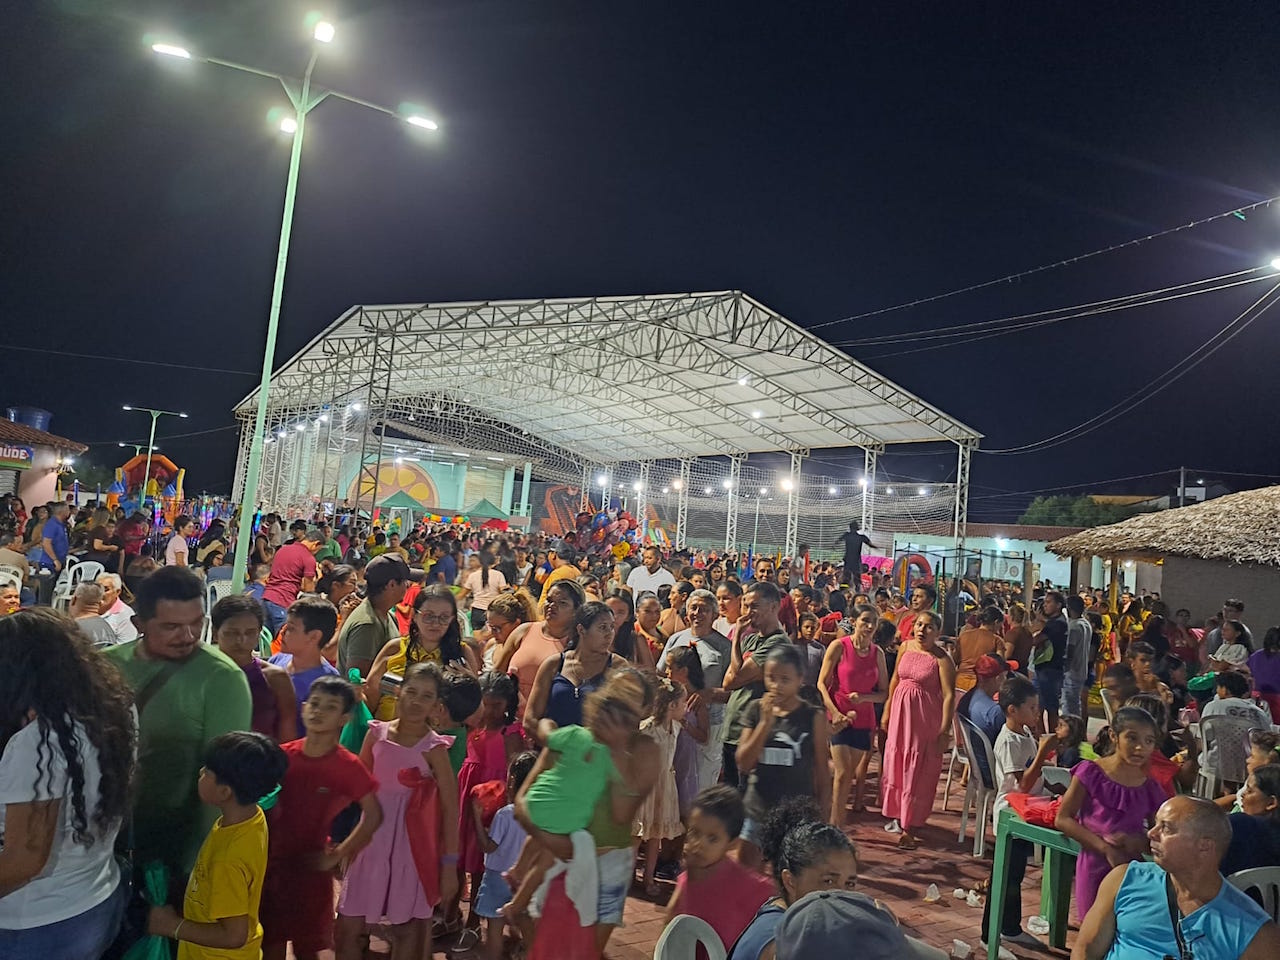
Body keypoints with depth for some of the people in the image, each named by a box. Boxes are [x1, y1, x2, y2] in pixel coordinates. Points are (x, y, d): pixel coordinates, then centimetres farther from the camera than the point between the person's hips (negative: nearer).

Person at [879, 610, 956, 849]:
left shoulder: (941, 659, -14)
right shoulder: (905, 647, 3)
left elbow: (949, 696, -16)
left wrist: (944, 730, -19)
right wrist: (887, 712, 12)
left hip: (925, 718, -6)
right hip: (900, 712, 6)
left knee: (917, 771, 2)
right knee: (895, 764, 15)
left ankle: (909, 828, 12)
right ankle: (897, 816, 33)